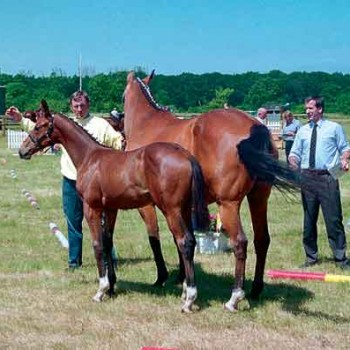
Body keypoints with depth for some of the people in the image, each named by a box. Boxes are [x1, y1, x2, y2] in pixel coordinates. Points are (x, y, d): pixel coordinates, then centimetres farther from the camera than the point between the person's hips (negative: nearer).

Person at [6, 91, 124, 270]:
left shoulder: (100, 124, 1)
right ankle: (74, 260, 18)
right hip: (71, 182, 3)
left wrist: (124, 144, -26)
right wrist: (21, 119, 1)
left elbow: (117, 141, -5)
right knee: (73, 222, 9)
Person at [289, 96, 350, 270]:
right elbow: (294, 153, 14)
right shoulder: (302, 131, 13)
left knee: (333, 219, -4)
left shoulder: (334, 128, 4)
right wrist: (293, 161, -8)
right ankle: (311, 257, 19)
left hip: (328, 177, -4)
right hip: (307, 177, 4)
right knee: (308, 219, 9)